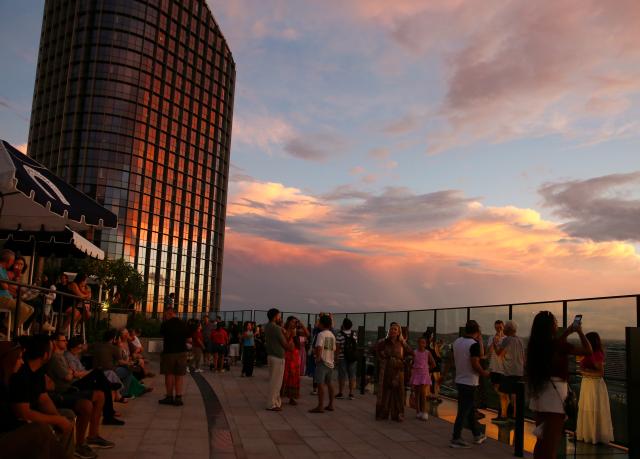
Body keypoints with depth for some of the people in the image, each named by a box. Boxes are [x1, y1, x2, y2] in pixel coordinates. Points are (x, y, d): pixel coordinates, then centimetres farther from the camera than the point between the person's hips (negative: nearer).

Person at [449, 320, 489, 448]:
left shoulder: (457, 342, 6)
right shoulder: (474, 344, -18)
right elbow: (475, 364, -22)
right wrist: (484, 373, -3)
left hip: (459, 379, 8)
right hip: (469, 382, -8)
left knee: (470, 409, 19)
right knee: (464, 411, -2)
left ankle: (477, 435, 30)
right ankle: (456, 439, 2)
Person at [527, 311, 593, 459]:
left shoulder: (535, 344, 3)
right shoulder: (558, 345, -15)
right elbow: (588, 351, -7)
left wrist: (568, 331, 26)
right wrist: (579, 331, 5)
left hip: (540, 391, 7)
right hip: (554, 392, -7)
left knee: (541, 440, 17)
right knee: (552, 442, 0)